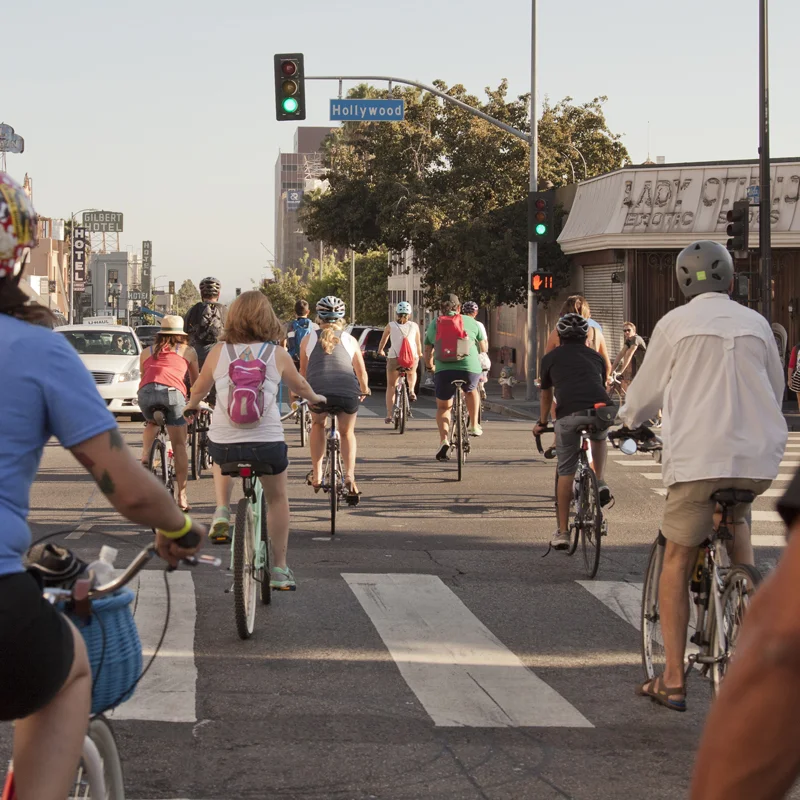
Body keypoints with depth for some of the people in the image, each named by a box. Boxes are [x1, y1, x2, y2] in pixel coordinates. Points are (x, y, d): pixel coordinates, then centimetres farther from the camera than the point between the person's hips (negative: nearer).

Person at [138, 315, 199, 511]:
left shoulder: (146, 352, 30)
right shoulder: (188, 351, 26)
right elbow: (195, 382, 36)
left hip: (146, 391, 2)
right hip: (173, 392, -2)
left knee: (151, 424, 35)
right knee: (179, 446, 6)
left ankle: (145, 457, 11)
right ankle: (182, 497, 3)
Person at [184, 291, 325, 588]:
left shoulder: (218, 352, 2)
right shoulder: (277, 355, 1)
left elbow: (199, 389, 17)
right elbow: (300, 386, 19)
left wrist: (190, 407, 40)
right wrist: (316, 398, 42)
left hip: (224, 444, 1)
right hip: (267, 443, -1)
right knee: (277, 497, 24)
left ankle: (221, 514, 20)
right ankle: (279, 570, 24)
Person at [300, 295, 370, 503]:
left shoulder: (309, 339, 20)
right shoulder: (349, 339, 19)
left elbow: (303, 372, 26)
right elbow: (361, 371, 19)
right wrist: (364, 390, 38)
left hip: (318, 392, 0)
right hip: (348, 392, 0)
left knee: (318, 424, 30)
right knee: (347, 432, 24)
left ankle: (316, 474, 23)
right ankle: (350, 476, 6)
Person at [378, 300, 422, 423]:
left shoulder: (390, 326, 5)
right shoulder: (414, 326, 7)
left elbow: (383, 340, 17)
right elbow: (418, 343, 14)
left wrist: (380, 351, 36)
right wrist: (419, 354, 32)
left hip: (394, 358, -1)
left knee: (391, 386, 11)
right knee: (412, 372, 36)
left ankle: (389, 415, 4)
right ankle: (411, 390, 10)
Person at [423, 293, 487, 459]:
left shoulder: (434, 325, 15)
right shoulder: (470, 322, 13)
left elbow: (427, 353, 19)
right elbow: (483, 348, 22)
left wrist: (430, 366, 40)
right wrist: (479, 358, 45)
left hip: (444, 371, 0)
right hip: (470, 369, 0)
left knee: (443, 407, 18)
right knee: (471, 390, 35)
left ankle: (444, 439, -5)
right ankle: (474, 425, 30)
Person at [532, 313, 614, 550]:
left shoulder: (551, 358, 22)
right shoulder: (596, 356, 28)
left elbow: (546, 395, 33)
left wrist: (542, 422, 50)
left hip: (569, 414, -2)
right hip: (601, 410, 2)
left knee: (566, 472, 10)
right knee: (600, 437, 37)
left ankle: (562, 532, 12)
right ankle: (600, 482, 17)